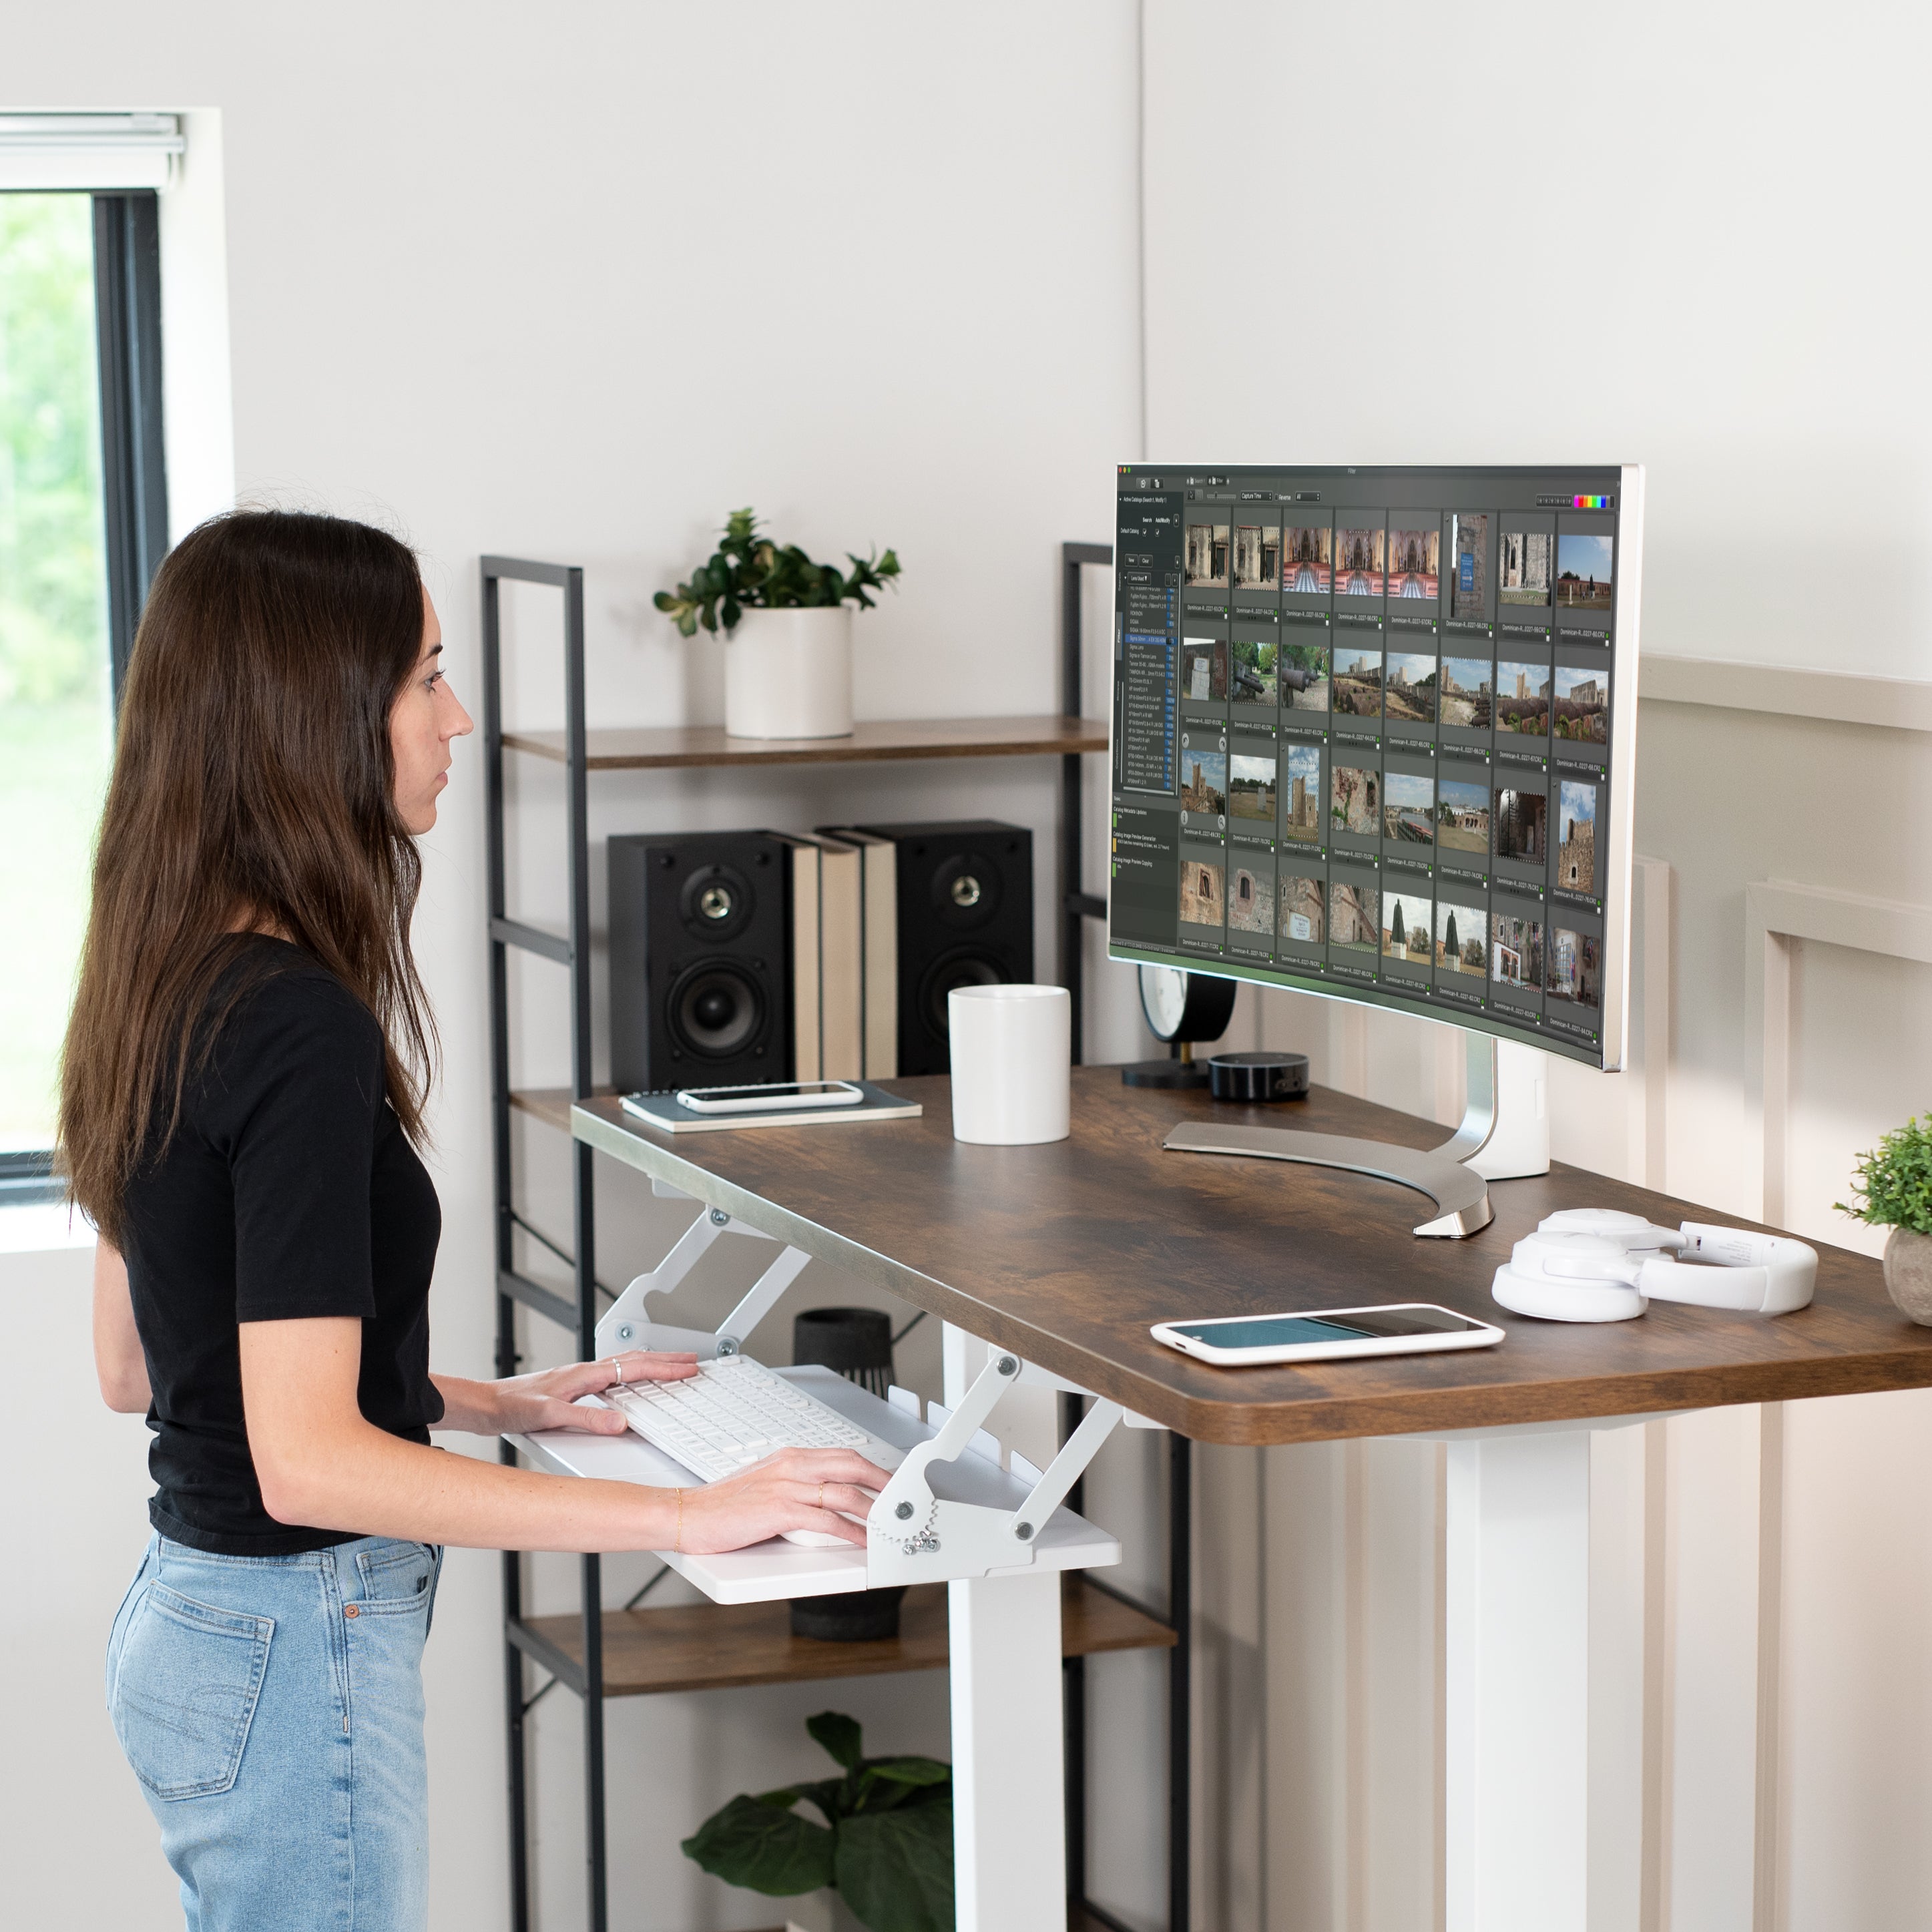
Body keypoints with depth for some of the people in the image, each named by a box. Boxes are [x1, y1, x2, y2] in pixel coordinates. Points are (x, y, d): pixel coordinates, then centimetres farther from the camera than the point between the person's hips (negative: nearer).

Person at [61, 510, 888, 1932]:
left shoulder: (167, 983, 6)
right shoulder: (301, 1030, -23)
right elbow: (307, 1462, -26)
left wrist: (485, 1405, 15)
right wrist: (690, 1516, -24)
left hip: (188, 1615, 9)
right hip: (297, 1652, -9)